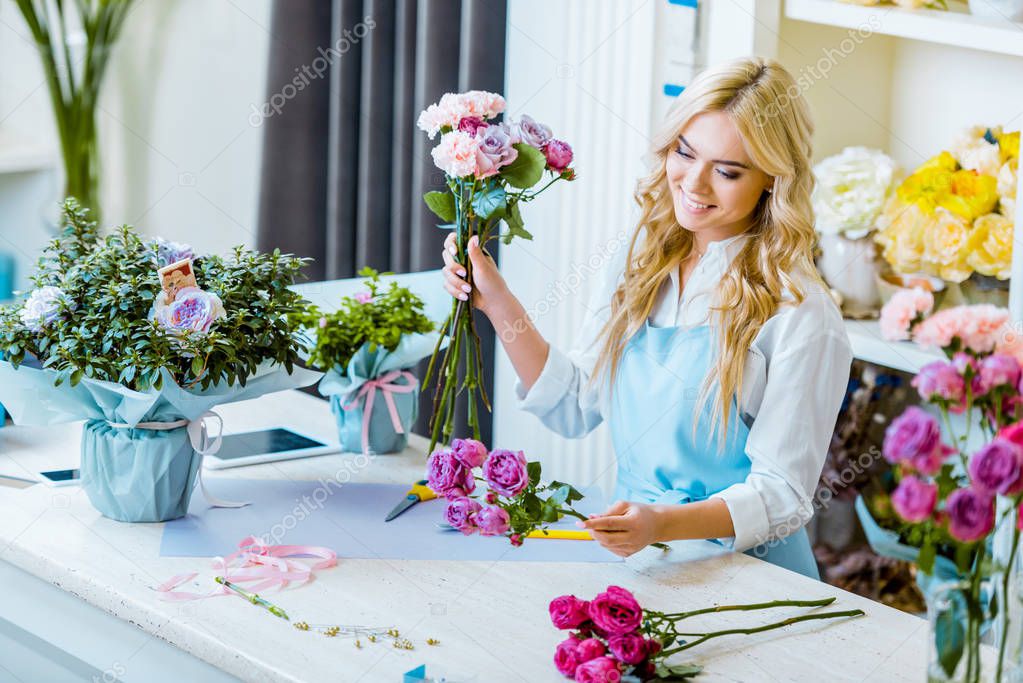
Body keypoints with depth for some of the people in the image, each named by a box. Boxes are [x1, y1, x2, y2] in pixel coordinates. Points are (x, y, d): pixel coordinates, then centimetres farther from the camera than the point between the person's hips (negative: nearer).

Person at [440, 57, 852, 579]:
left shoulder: (800, 314, -11)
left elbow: (781, 496, -11)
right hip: (636, 559, 6)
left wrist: (663, 524, -28)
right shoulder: (642, 263, 8)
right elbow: (573, 407, 13)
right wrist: (496, 303, 3)